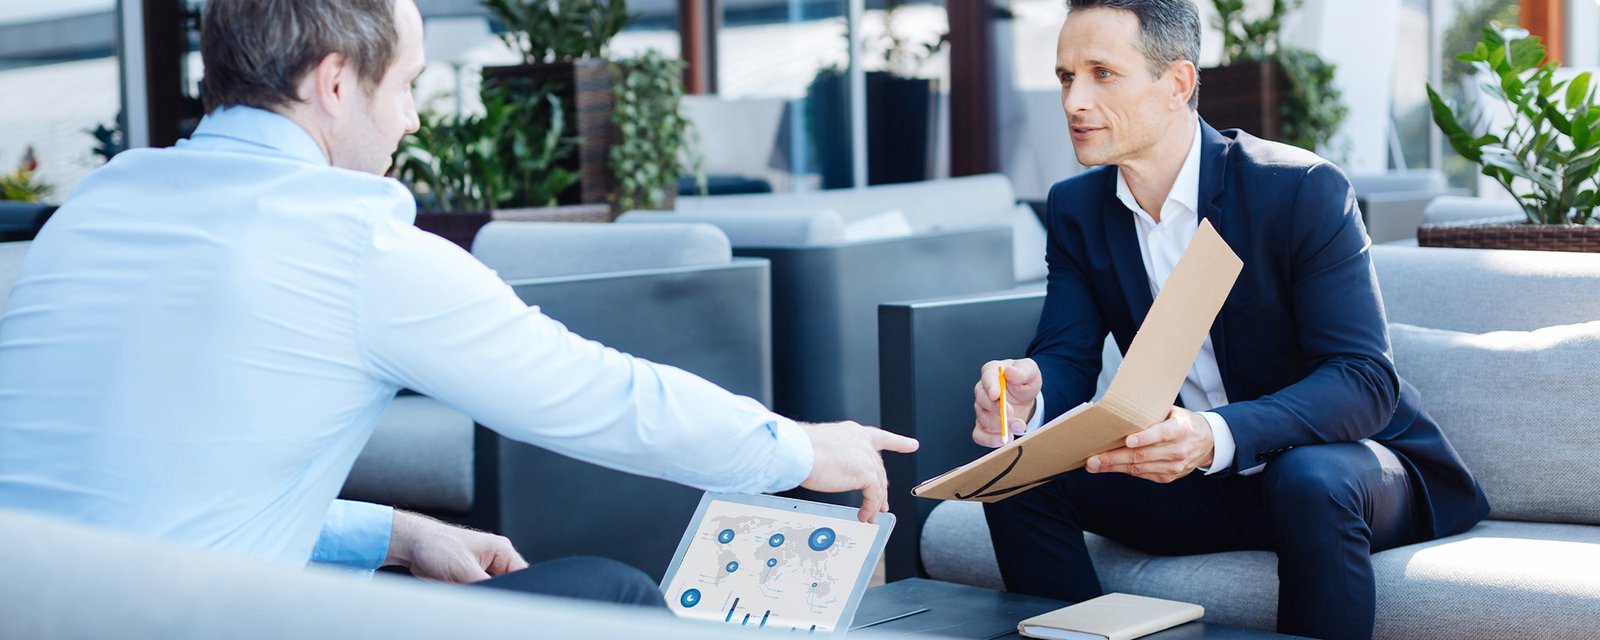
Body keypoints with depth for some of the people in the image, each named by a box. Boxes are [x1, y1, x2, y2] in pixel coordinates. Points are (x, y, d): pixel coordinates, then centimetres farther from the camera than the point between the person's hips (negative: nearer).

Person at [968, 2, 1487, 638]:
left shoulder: (1304, 191, -19)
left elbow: (1365, 378, -26)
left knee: (1310, 481, -38)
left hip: (1345, 464, -4)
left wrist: (1218, 435, -43)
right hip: (1196, 478, 5)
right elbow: (1065, 356, -3)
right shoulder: (1076, 208, 0)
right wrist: (1025, 399, -30)